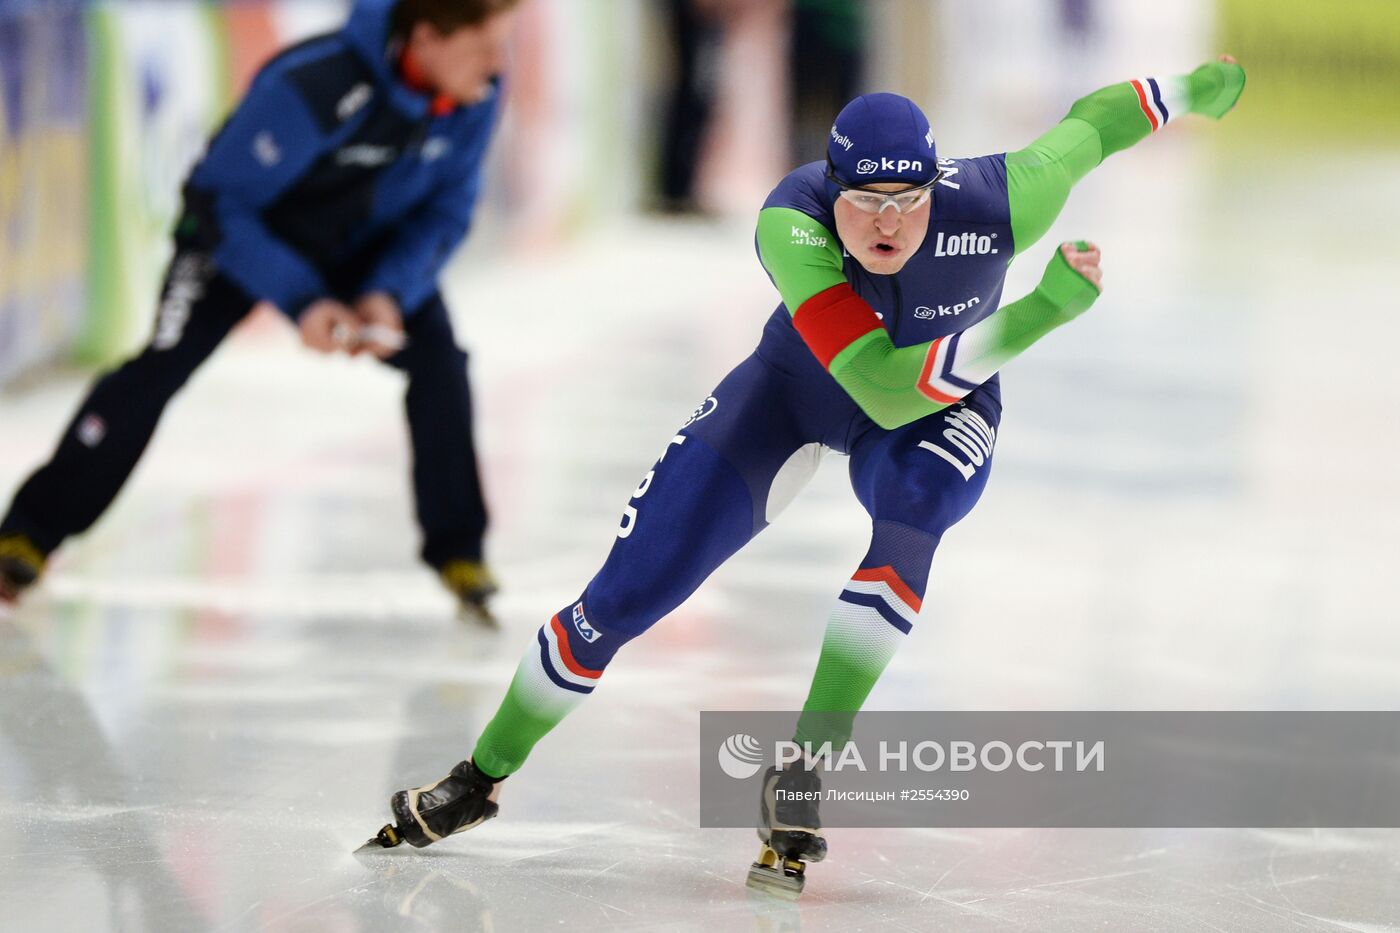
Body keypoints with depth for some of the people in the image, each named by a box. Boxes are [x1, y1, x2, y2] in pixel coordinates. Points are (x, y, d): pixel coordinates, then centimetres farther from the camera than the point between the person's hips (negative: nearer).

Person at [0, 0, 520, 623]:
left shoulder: (476, 95, -24)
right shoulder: (309, 86, -40)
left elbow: (445, 208, -9)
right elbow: (221, 198, -28)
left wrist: (390, 294, -25)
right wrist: (301, 302, -34)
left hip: (363, 244, 4)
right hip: (245, 226, -4)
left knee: (437, 357, -15)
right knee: (165, 362, -18)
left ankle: (457, 551, 1)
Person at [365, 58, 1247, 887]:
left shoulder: (992, 202, -35)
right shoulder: (792, 221, -38)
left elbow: (1088, 125, -14)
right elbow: (882, 392, -44)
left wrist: (1194, 89, 5)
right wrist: (1039, 312, -52)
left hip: (947, 403, 0)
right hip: (802, 384, 0)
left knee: (911, 506, -36)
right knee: (627, 592, -4)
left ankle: (803, 775, -25)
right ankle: (483, 776, 19)